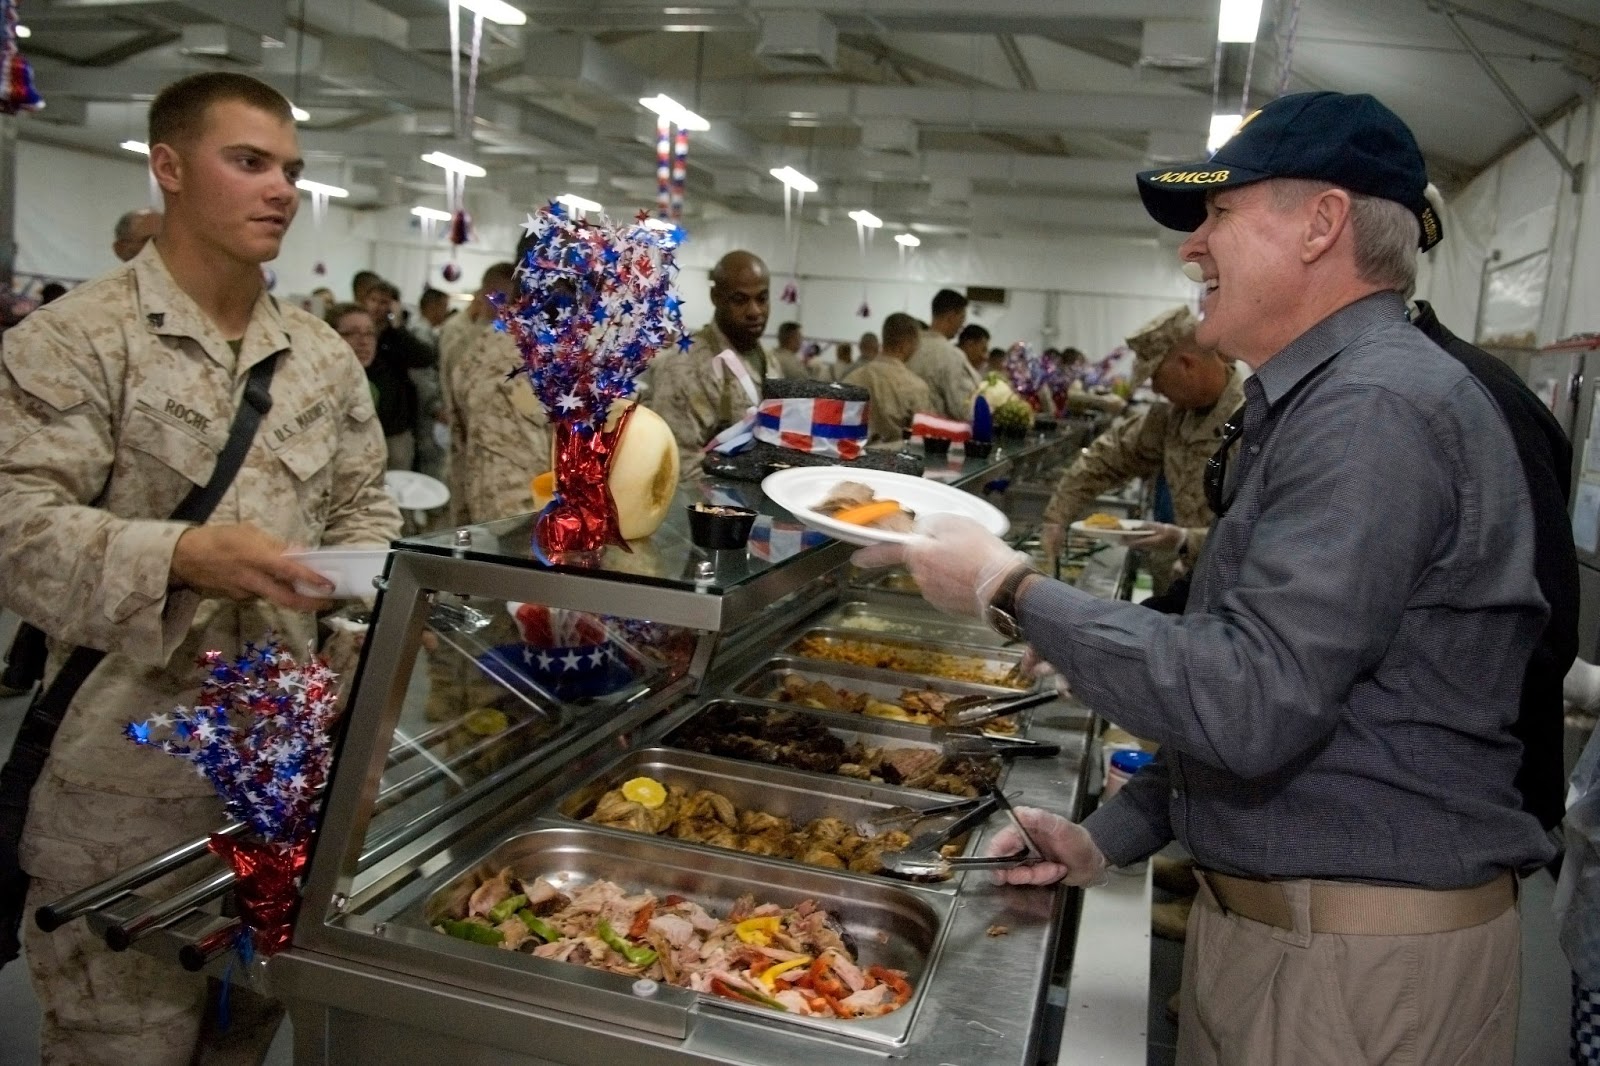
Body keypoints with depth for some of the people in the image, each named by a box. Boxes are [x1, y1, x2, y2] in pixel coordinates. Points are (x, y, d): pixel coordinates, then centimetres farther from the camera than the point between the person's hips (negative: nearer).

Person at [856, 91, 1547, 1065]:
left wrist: (1012, 591, -20)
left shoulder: (1378, 408, -22)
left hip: (1361, 957, -9)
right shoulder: (1316, 403, 12)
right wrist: (1114, 834, 11)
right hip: (1263, 914, 9)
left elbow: (1250, 704, -30)